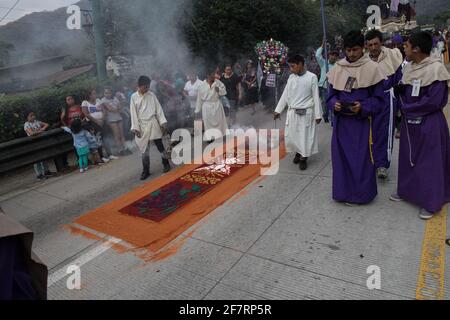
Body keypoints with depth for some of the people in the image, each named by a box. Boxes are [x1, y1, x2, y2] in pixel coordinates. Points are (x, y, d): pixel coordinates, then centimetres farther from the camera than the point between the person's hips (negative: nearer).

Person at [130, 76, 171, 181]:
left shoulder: (151, 95, 3)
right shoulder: (134, 97, -1)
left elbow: (158, 109, 3)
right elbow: (133, 113, -2)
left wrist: (163, 122, -2)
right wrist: (135, 128, -7)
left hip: (153, 124, 1)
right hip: (142, 126, 0)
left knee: (160, 145, 5)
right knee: (144, 149, 6)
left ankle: (166, 164, 23)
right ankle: (146, 171, 16)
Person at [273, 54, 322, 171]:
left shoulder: (312, 77, -8)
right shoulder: (291, 77, 5)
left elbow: (316, 97, -6)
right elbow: (285, 95, 9)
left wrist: (318, 114, -6)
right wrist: (278, 110, 6)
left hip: (306, 113, -4)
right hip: (292, 112, 4)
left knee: (305, 136, 3)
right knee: (290, 136, 8)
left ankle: (303, 158, 22)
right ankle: (298, 152, 35)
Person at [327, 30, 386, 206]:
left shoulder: (372, 68, -6)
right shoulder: (337, 68, 3)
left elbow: (378, 99, -3)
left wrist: (362, 107, -20)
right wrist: (334, 104, -12)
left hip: (362, 121, -3)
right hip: (341, 121, 3)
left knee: (361, 158, 4)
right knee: (341, 156, 9)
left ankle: (360, 193, 21)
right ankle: (343, 191, 26)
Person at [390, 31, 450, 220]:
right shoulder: (409, 68, 4)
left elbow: (433, 101, -21)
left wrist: (406, 109, -12)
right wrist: (403, 108, -8)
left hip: (429, 124, -7)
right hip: (409, 122, 7)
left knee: (429, 162, 2)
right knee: (408, 158, 17)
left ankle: (431, 203, 15)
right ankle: (406, 191, 34)